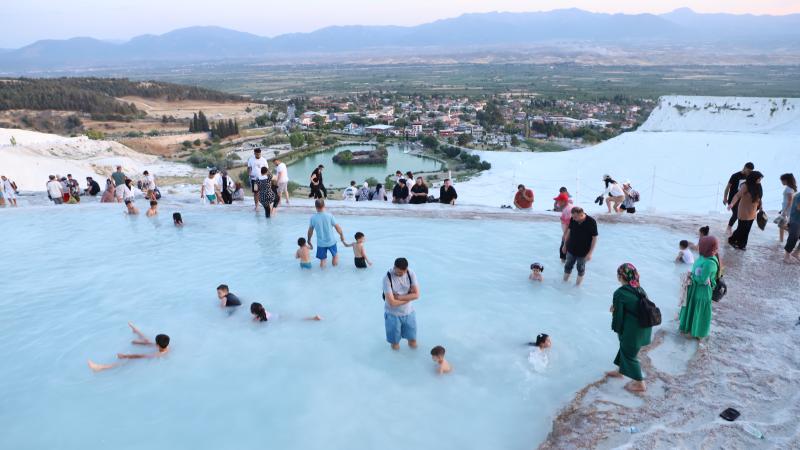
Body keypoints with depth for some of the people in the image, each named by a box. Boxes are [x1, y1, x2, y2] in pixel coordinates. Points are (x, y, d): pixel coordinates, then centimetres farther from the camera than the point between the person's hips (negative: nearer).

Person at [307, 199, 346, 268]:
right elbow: (337, 227, -8)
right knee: (335, 254, 25)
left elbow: (310, 231, 0)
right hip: (331, 241, -1)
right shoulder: (329, 215, -15)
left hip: (320, 243, 1)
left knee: (322, 260, 15)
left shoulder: (313, 218, -11)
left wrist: (309, 240, 17)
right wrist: (341, 235, 9)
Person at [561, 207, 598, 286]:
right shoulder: (572, 220, -11)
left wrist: (590, 253, -16)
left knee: (581, 269, 14)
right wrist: (565, 244, 12)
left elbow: (594, 238, -15)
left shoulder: (591, 222, -21)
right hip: (571, 250, 3)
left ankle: (578, 284, 32)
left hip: (583, 252, -3)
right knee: (568, 266, 15)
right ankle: (564, 281, 33)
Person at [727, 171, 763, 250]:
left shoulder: (757, 186, 3)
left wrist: (759, 208, 18)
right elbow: (737, 195, -28)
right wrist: (732, 203, -43)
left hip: (752, 212, 6)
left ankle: (741, 244, 22)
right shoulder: (746, 186, -17)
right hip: (744, 211, -6)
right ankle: (732, 240, 20)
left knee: (747, 229, 10)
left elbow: (758, 198, 13)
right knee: (741, 228, 0)